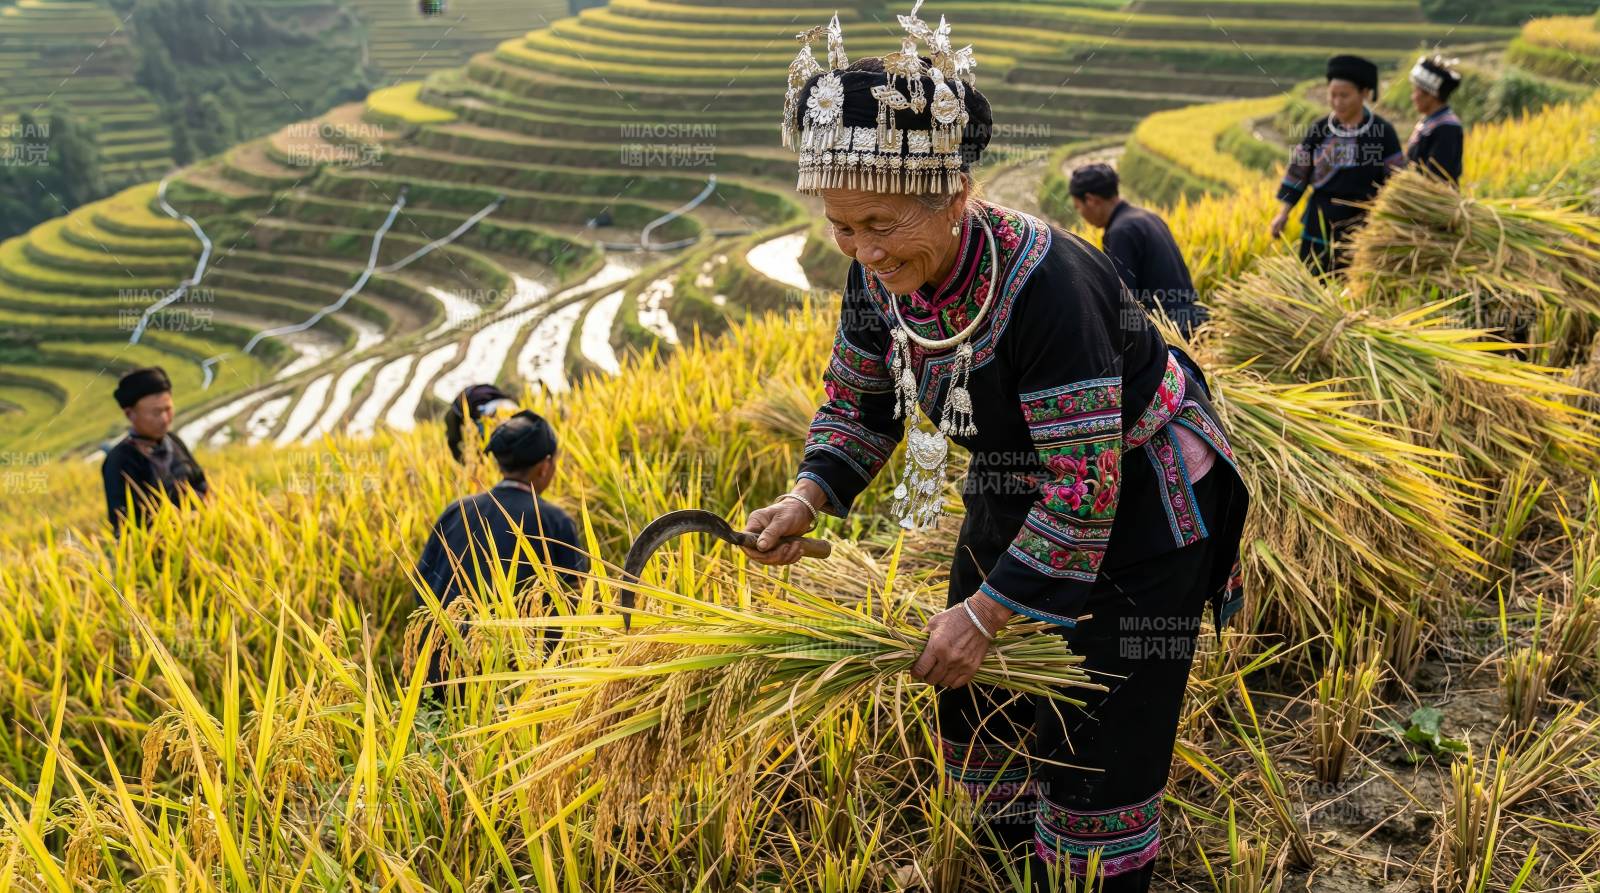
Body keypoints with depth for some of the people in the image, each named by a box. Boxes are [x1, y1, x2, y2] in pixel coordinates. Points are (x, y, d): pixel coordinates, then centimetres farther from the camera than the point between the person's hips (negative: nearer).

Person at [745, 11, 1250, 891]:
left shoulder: (1043, 283, -36)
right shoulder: (880, 274, -15)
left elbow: (1086, 488, -32)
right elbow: (857, 400, 2)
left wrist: (984, 612, -29)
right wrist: (808, 497, -15)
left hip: (1131, 510, -7)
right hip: (1019, 490, 7)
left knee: (1093, 736, 0)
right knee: (980, 699, 17)